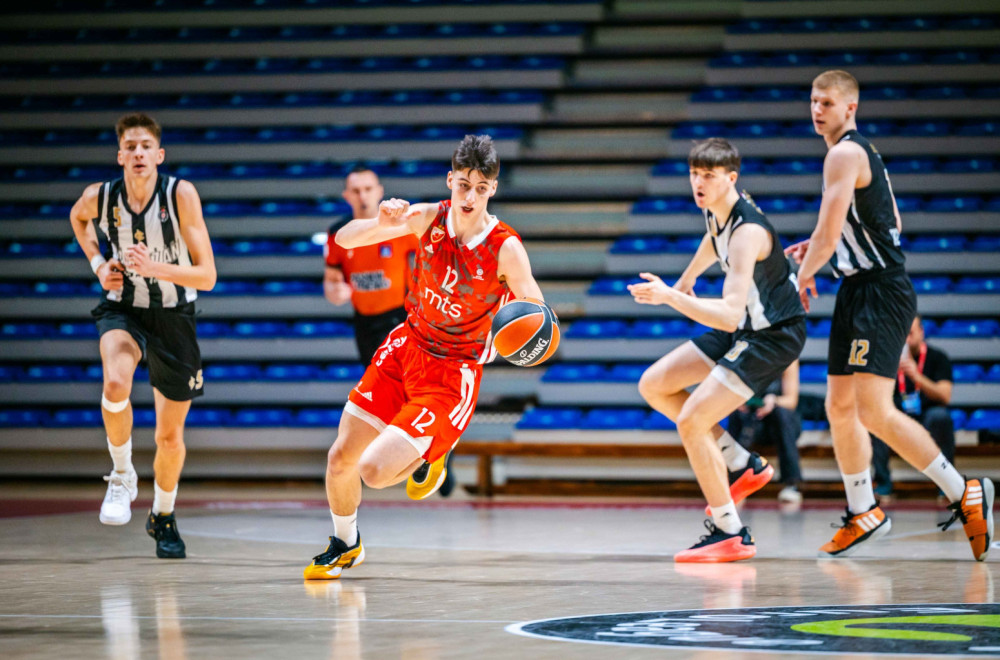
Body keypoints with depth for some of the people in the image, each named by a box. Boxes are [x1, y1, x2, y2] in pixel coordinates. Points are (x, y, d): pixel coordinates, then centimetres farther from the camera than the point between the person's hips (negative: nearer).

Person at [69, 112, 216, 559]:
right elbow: (77, 217, 14)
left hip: (173, 315, 0)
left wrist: (154, 267, -36)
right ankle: (122, 476, -10)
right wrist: (98, 263, -1)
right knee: (116, 383, -34)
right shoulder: (99, 198, -15)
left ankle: (163, 516, 36)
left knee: (170, 436, 8)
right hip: (123, 308, 0)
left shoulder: (181, 195, -22)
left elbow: (207, 275, -22)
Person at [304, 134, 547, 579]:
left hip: (453, 373, -4)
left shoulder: (506, 250, -22)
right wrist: (381, 224, -30)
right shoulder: (428, 218, -11)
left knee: (374, 471, -18)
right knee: (341, 458, 7)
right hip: (407, 346, 4)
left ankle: (429, 456, 17)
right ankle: (345, 545, 36)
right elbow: (345, 239, -9)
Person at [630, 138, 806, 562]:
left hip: (775, 336, -10)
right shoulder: (714, 211, -2)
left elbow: (730, 316, -39)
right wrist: (687, 278, 42)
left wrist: (669, 297, -42)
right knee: (653, 386, 9)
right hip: (745, 329, 10)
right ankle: (742, 465, 14)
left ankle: (731, 535, -9)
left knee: (692, 421, -18)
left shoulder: (747, 232, -30)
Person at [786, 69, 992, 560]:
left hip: (881, 293, -11)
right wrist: (819, 247, 24)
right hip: (860, 292, 11)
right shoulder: (862, 151, 18)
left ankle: (965, 495, -13)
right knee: (840, 407, 13)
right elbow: (890, 222, 29)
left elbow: (828, 233, -19)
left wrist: (804, 276, 0)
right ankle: (863, 514, 23)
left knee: (874, 411, -18)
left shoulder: (845, 154, -14)